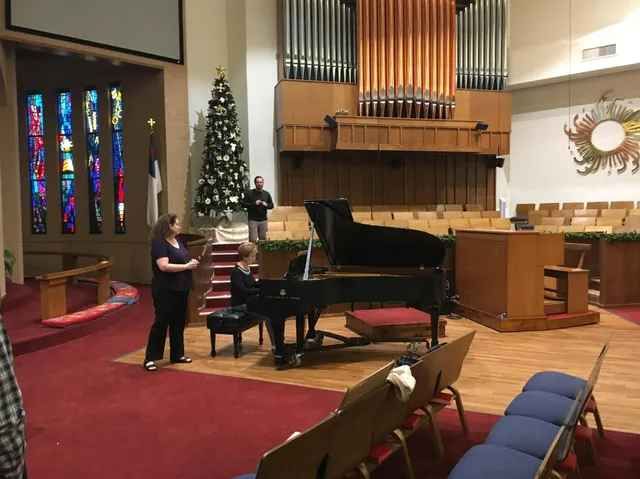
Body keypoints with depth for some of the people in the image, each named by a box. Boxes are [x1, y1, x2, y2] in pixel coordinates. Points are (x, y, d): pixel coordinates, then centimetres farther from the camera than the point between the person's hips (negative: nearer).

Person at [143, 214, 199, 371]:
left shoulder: (178, 242, 12)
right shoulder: (159, 243, -14)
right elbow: (164, 266, -25)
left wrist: (193, 262, 1)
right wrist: (187, 266, -21)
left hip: (180, 289, 9)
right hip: (165, 290, -8)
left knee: (179, 322, 13)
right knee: (161, 323, -3)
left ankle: (177, 354, 24)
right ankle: (150, 358, 6)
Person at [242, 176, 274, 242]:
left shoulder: (267, 194, 10)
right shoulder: (249, 193, 0)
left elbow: (271, 205, 15)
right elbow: (243, 204, -4)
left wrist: (266, 205, -7)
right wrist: (254, 203, -16)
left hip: (263, 220, 3)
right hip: (253, 220, -3)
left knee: (263, 239, 7)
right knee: (253, 240, -9)